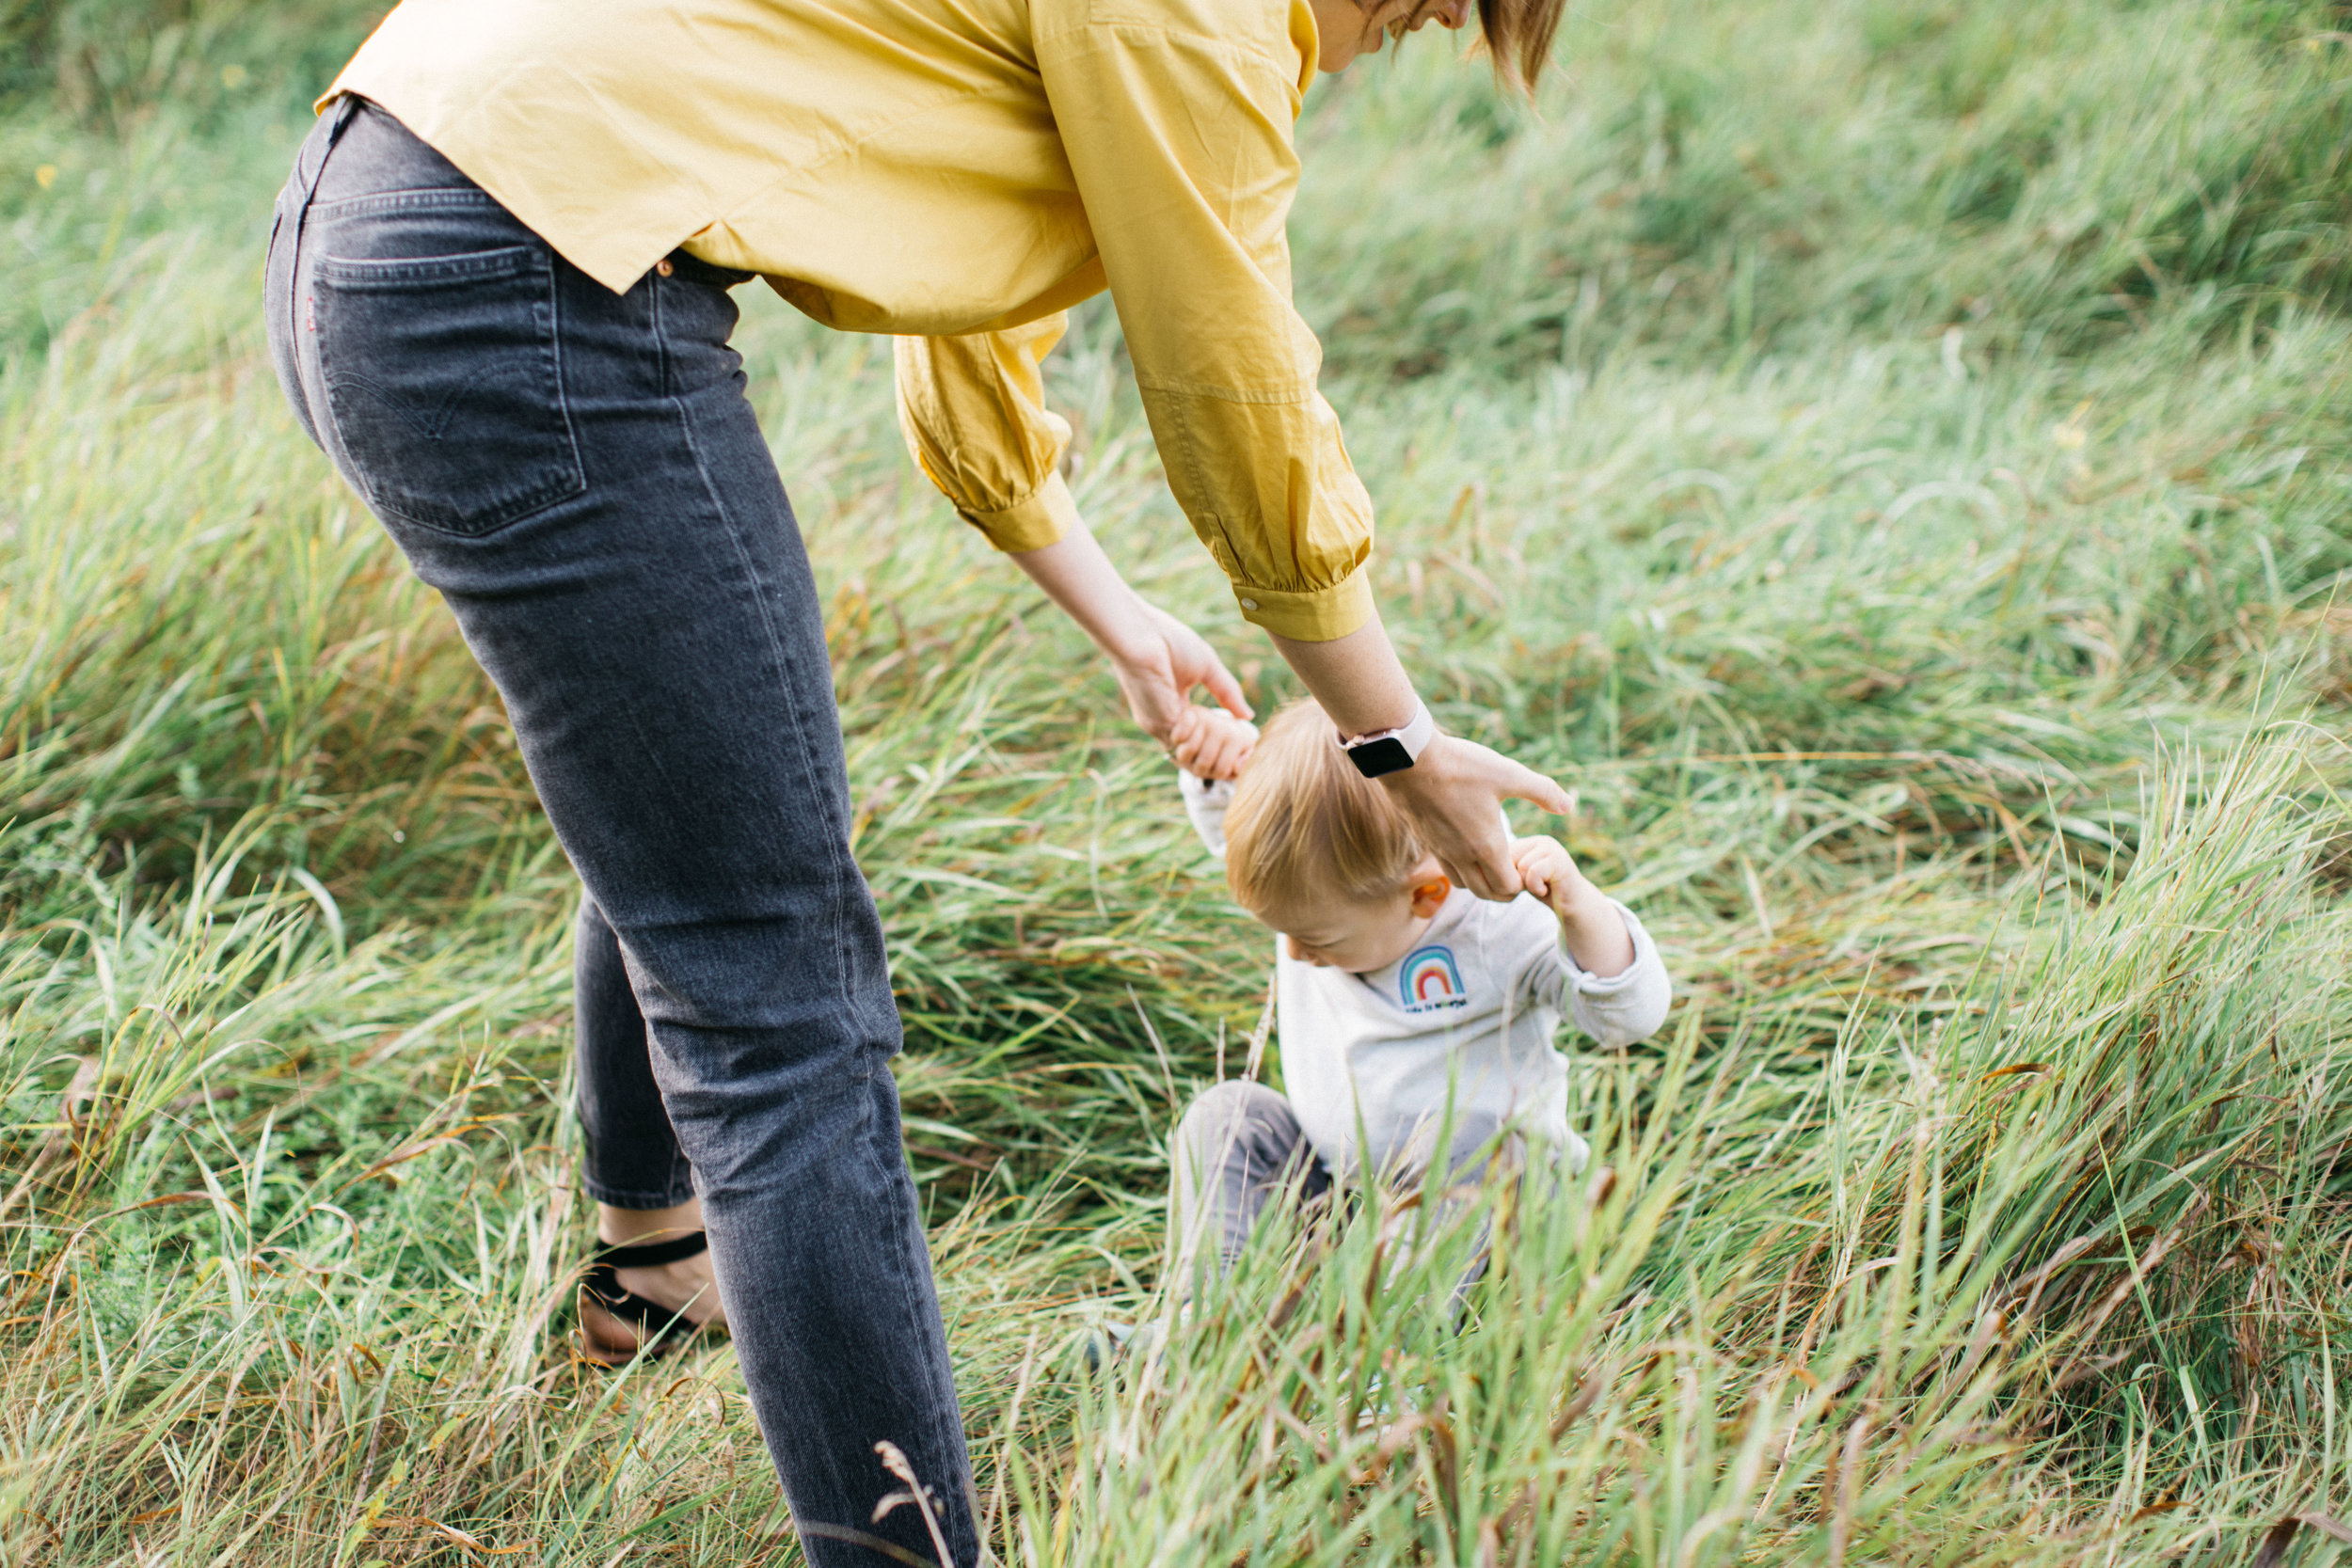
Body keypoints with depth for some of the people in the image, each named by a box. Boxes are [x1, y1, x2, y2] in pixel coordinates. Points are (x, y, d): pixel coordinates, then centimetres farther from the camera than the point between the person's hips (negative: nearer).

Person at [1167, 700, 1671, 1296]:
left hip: (1485, 1183, -5)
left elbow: (1634, 1013, -25)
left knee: (1461, 1135, -36)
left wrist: (1579, 909, -40)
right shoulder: (1317, 893, -6)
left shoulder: (1499, 925, -21)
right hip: (1327, 1182, 5)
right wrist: (1208, 766, -10)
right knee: (1229, 1114, -17)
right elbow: (1222, 823, 13)